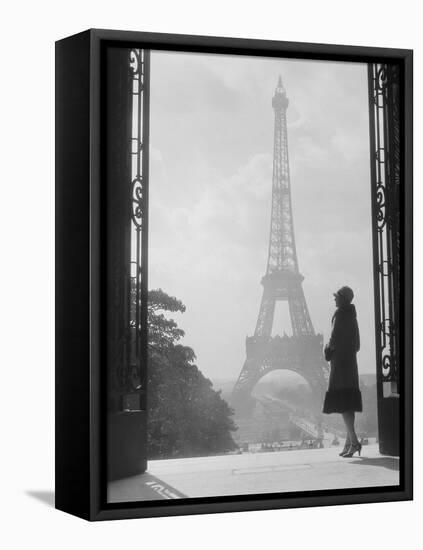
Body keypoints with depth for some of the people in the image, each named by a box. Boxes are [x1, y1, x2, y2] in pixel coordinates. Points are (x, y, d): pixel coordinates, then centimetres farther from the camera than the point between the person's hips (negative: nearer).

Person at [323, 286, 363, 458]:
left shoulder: (340, 313, -12)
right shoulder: (352, 316, 15)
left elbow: (334, 339, -18)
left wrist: (328, 348, 3)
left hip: (340, 361, -9)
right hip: (350, 361, 9)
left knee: (342, 403, -11)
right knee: (348, 404, 10)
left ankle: (354, 441, -19)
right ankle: (349, 443, 12)